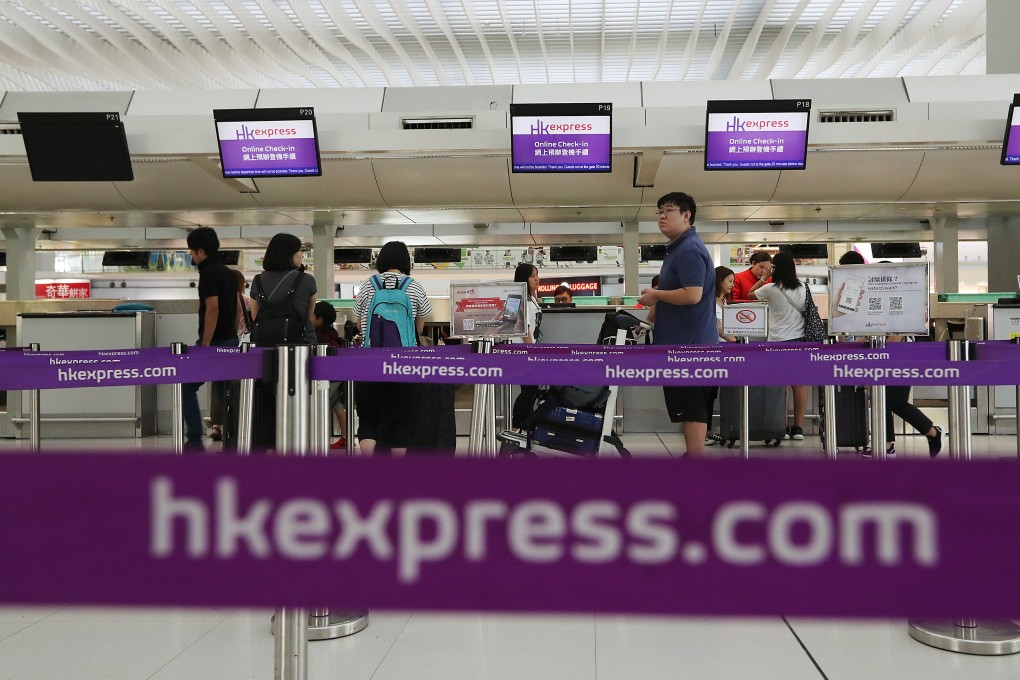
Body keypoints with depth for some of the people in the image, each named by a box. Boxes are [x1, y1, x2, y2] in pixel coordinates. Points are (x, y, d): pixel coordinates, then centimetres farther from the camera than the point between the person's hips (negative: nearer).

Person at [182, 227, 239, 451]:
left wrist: (204, 345, -20)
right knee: (224, 393, 9)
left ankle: (194, 440, 0)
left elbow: (212, 309, -20)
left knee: (187, 388, 2)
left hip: (215, 342, -8)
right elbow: (237, 308, 18)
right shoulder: (227, 272, 14)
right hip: (230, 341, 8)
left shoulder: (208, 273, -13)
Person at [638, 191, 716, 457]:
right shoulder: (679, 248, 18)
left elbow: (692, 295, -26)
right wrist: (657, 304, 12)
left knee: (691, 409, -7)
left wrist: (656, 294, -14)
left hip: (688, 342, -11)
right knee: (689, 408, 14)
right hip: (684, 341, 11)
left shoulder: (689, 250, -16)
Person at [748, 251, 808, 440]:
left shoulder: (771, 289, -7)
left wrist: (764, 277, 13)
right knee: (799, 383, 5)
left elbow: (751, 294, 9)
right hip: (799, 339, 3)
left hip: (779, 341, -3)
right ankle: (798, 427, 7)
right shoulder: (802, 288, 5)